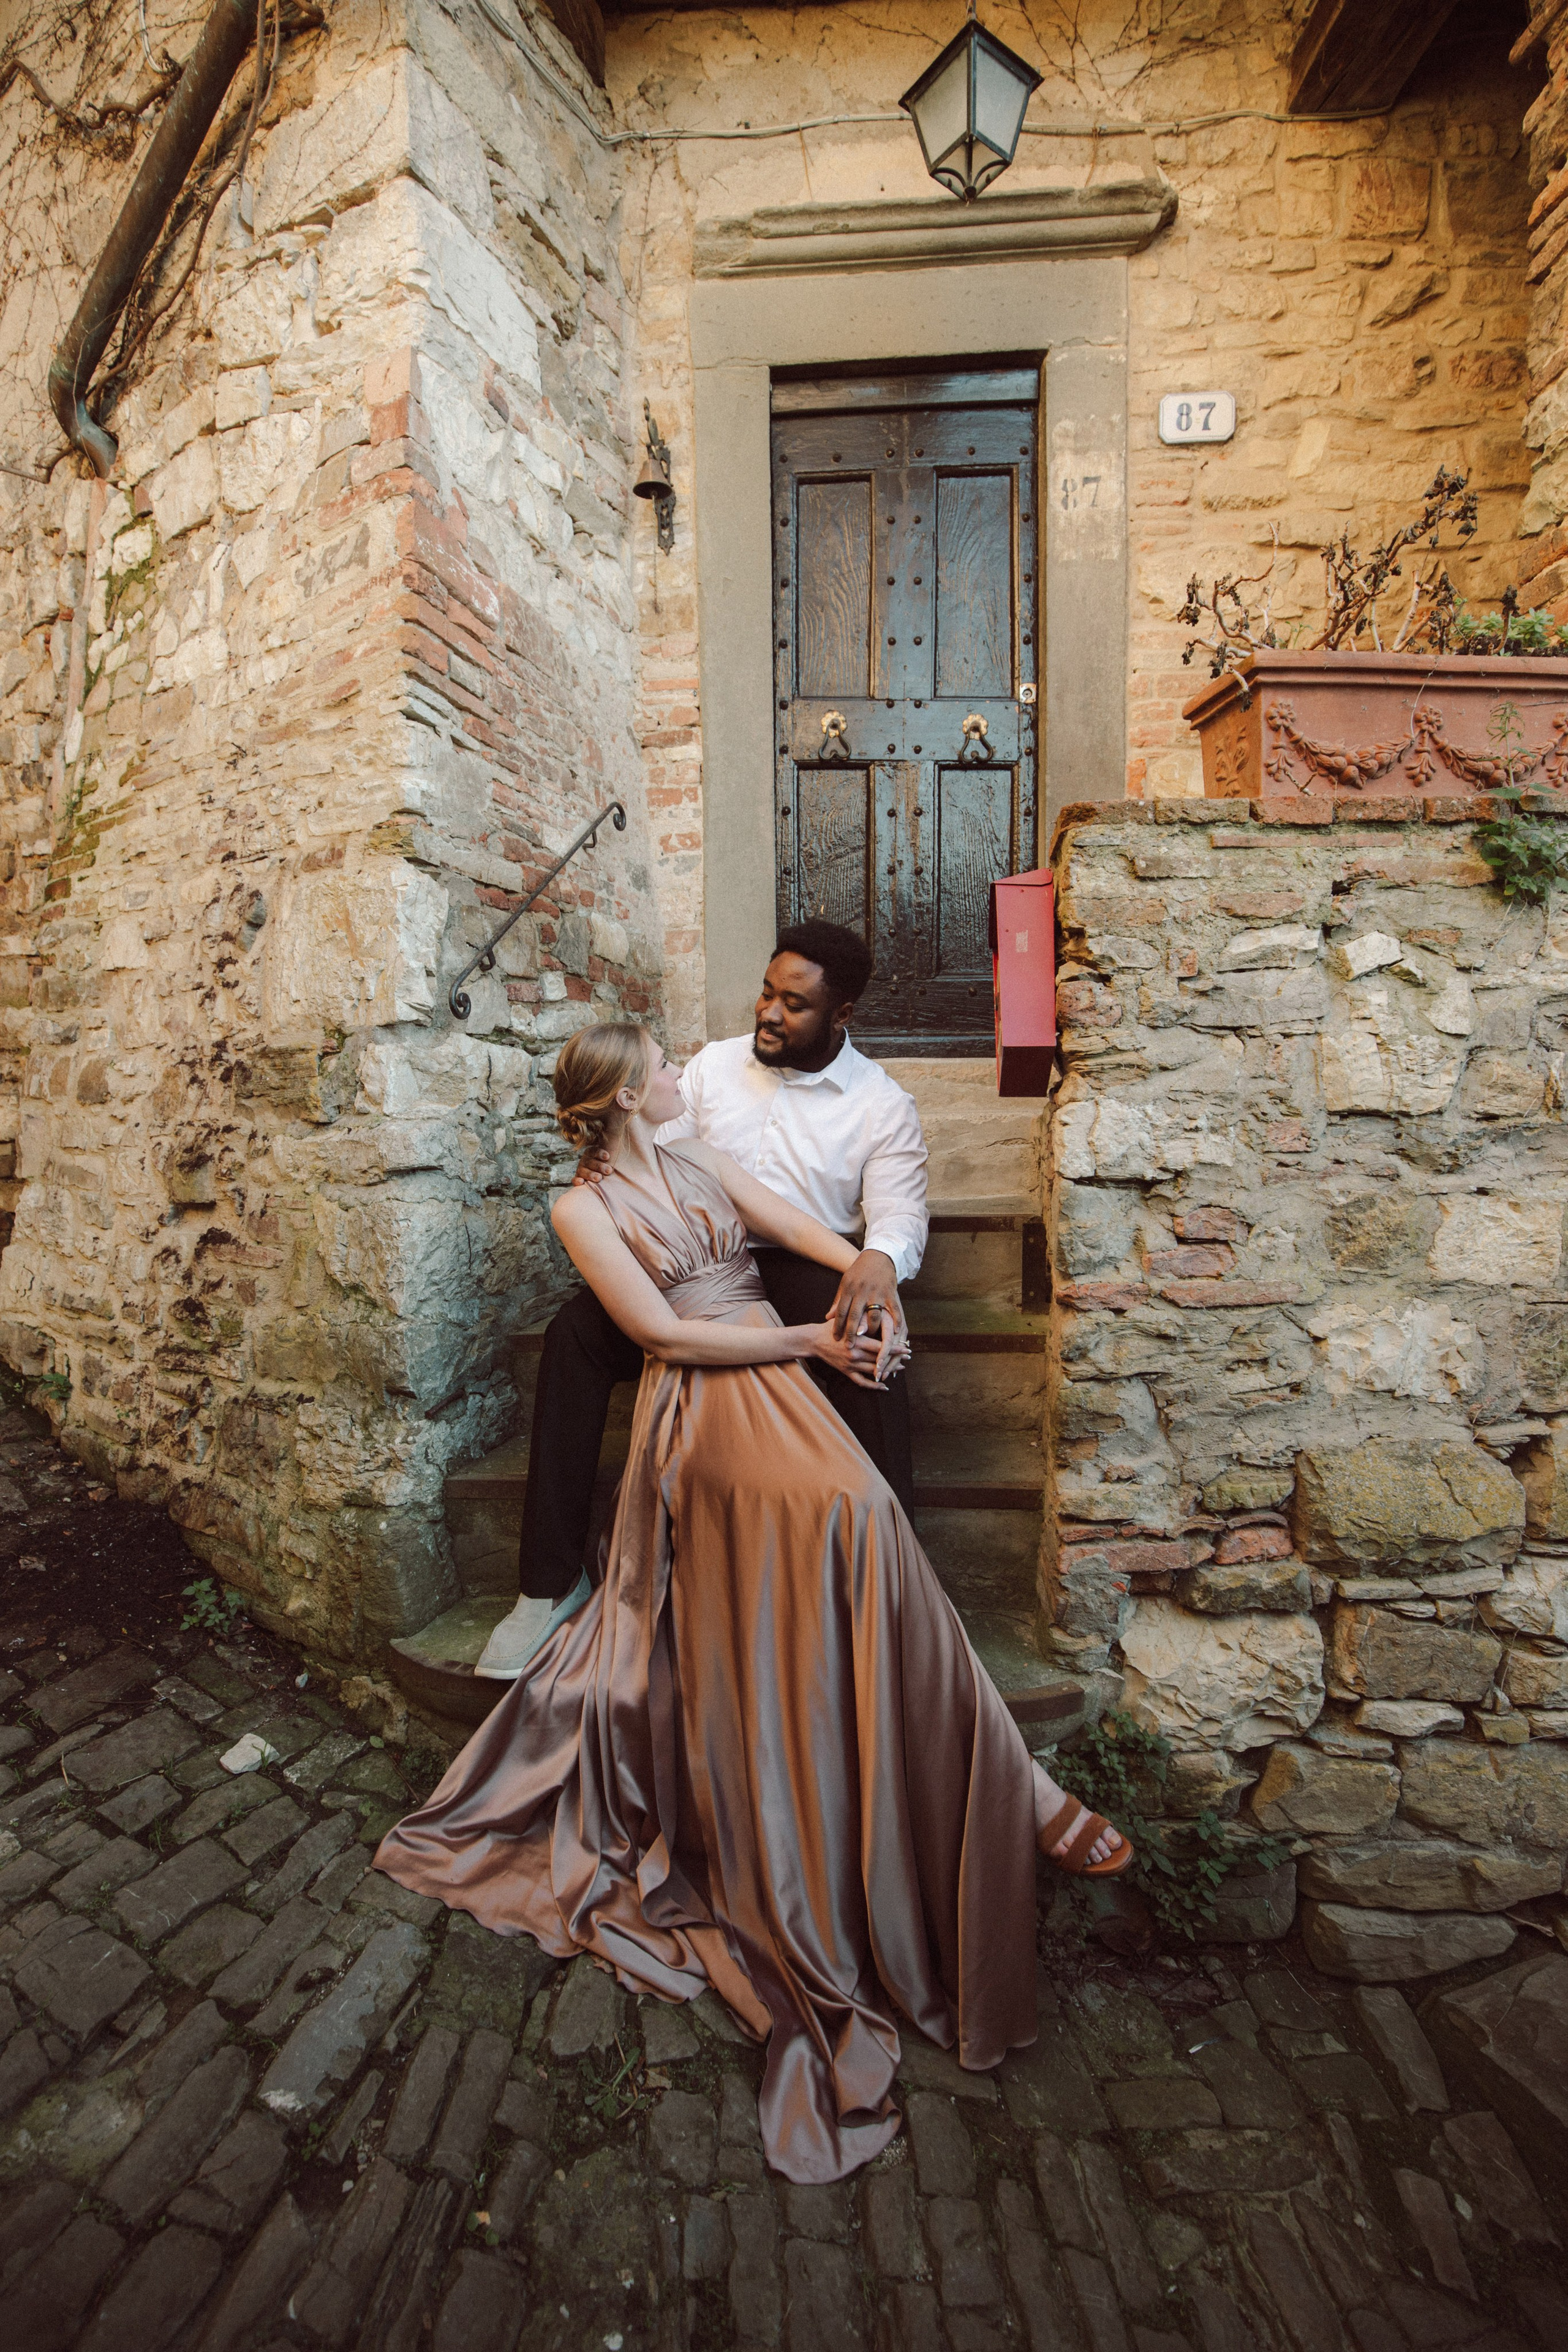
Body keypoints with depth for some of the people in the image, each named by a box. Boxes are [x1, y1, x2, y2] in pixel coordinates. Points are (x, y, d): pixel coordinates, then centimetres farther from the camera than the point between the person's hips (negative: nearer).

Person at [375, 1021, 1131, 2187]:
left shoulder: (705, 1162, 21)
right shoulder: (584, 1207, 4)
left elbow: (814, 1231, 9)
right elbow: (664, 1333, -6)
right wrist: (806, 1340, -10)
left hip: (782, 1387, 6)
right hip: (703, 1411, -6)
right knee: (852, 1512, -28)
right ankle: (1013, 1798, -17)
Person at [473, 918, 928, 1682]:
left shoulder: (882, 1105, 2)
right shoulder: (715, 1063, 12)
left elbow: (900, 1212, -8)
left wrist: (881, 1257, -32)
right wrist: (609, 1167, -10)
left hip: (805, 1275, -2)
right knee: (574, 1332, -23)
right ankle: (549, 1581, -13)